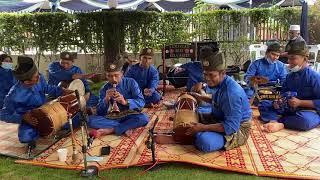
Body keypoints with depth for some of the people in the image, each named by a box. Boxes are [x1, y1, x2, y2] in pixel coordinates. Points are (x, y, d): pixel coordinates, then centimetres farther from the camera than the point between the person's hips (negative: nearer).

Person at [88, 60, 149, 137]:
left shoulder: (131, 83, -4)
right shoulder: (104, 89, 0)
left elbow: (141, 102, -13)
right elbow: (99, 112, -3)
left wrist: (125, 102, -30)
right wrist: (105, 100, -22)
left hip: (129, 116, -1)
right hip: (111, 118, 2)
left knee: (143, 118, -33)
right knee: (90, 120, -24)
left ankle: (110, 130, -24)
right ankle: (126, 127, -21)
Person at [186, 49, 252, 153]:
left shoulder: (231, 93, -30)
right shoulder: (220, 83, 0)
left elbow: (231, 127, -33)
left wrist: (203, 127, -32)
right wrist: (200, 97, 14)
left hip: (236, 129, -10)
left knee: (205, 141, -36)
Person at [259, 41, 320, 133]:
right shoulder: (290, 76, 8)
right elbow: (284, 93, 19)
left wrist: (300, 102, -19)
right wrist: (279, 101, -2)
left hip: (308, 110, -7)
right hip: (288, 108, 7)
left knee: (305, 120, -42)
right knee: (263, 105, -2)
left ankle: (280, 124, -22)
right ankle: (274, 121, -29)